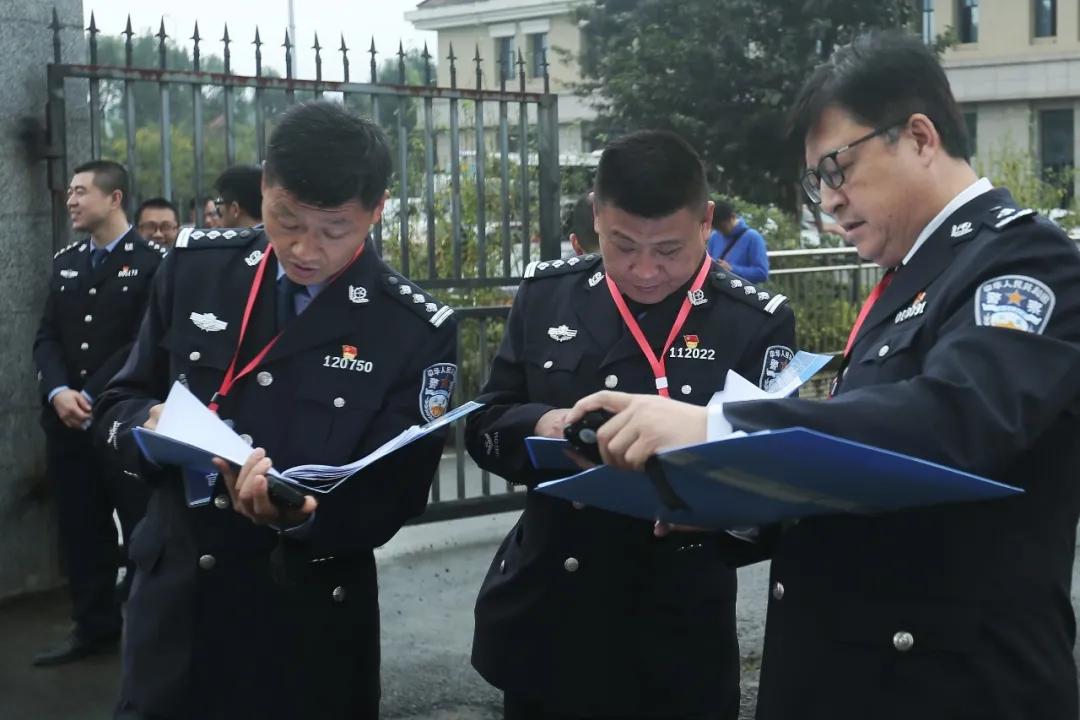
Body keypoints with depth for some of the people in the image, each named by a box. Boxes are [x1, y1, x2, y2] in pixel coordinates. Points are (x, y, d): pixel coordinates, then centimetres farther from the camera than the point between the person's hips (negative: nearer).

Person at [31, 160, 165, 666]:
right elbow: (47, 338, 9)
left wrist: (91, 397, -14)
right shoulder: (64, 263, 14)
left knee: (143, 529, 2)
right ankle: (94, 626, 23)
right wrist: (59, 393, -10)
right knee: (81, 529, 11)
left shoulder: (152, 261, -6)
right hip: (67, 422, 6)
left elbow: (146, 342, -12)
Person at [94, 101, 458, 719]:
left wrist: (302, 512, -27)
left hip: (311, 618, -3)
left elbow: (394, 497, -8)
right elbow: (121, 402, 7)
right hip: (173, 595, 3)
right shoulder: (196, 268, -1)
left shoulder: (415, 329, -11)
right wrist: (154, 426, -16)